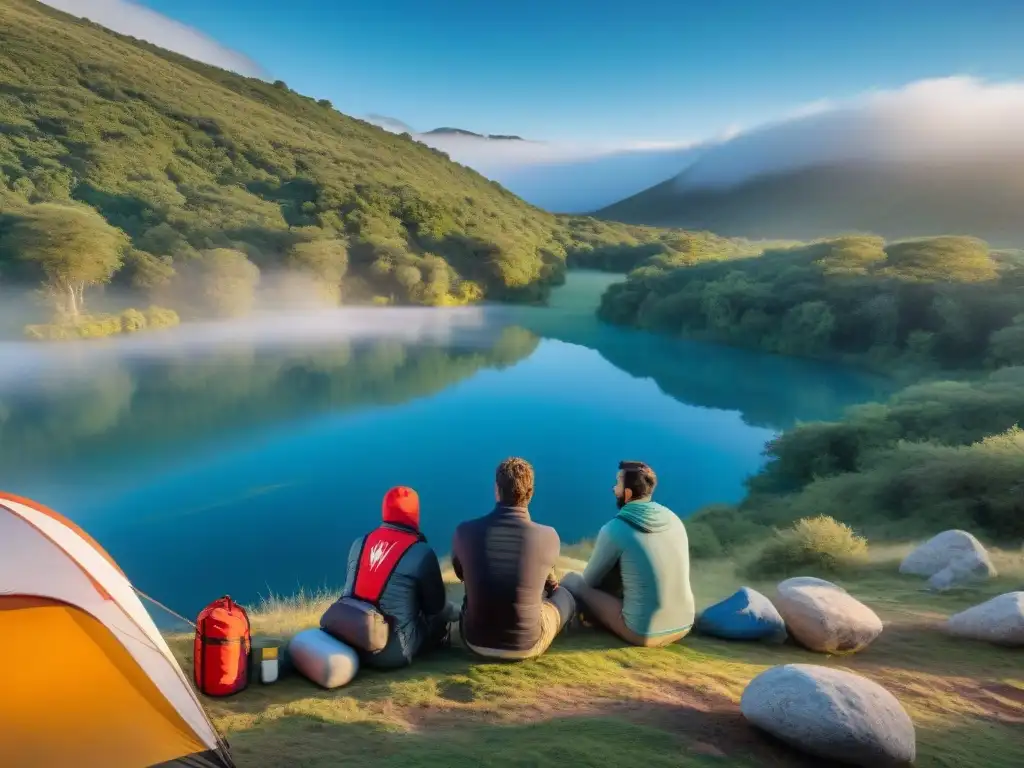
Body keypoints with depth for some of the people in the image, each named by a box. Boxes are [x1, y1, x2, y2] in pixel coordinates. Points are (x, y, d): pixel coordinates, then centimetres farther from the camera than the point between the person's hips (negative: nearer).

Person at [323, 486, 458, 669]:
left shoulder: (360, 543, 4)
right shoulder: (421, 552, -12)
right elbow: (436, 606, -3)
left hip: (346, 642, 6)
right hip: (391, 654, -5)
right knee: (441, 618, 17)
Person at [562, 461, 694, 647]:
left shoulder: (614, 530, -13)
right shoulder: (672, 518, 4)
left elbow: (589, 581, 3)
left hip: (643, 633, -6)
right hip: (683, 626, 7)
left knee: (572, 580, 7)